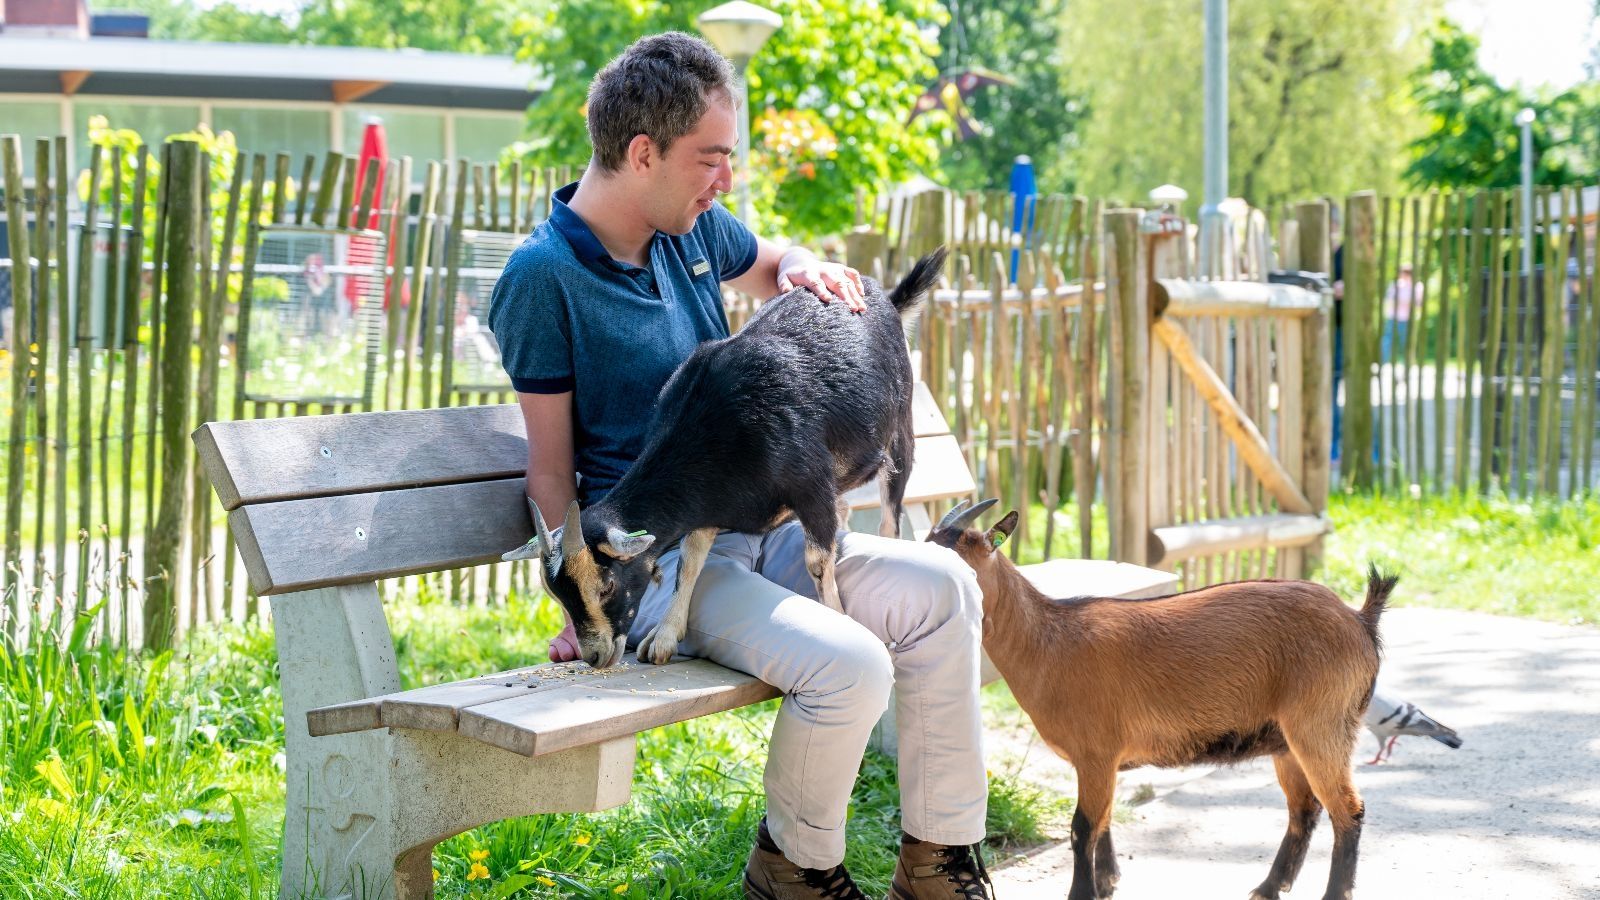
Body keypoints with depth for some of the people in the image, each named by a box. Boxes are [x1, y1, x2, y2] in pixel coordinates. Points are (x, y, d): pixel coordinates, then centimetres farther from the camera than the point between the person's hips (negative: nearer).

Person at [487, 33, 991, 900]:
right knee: (848, 665, -27)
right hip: (652, 560, -8)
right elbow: (550, 468, -10)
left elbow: (771, 264, 31)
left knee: (940, 587, -6)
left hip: (749, 532, 8)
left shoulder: (691, 228, 7)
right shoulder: (543, 275, -13)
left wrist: (806, 271, 7)